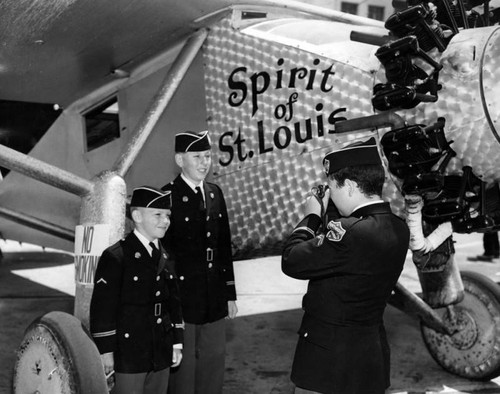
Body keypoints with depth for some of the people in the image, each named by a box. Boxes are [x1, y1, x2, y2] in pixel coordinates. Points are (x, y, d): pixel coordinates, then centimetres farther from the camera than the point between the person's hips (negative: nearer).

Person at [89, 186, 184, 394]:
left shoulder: (165, 258, 10)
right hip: (129, 356, -6)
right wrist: (105, 351, -12)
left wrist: (177, 343, 12)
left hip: (161, 355, 6)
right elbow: (102, 307, -12)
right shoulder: (115, 257, -11)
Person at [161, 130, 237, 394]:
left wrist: (230, 294, 12)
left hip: (215, 302, 6)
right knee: (182, 370, 7)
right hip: (181, 302, -6)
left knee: (213, 369, 17)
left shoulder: (215, 193, 8)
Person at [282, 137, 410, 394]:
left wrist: (311, 217, -6)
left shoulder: (350, 232, -28)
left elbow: (291, 262, -20)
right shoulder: (398, 229, -1)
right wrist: (327, 214, 3)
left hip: (330, 363, -8)